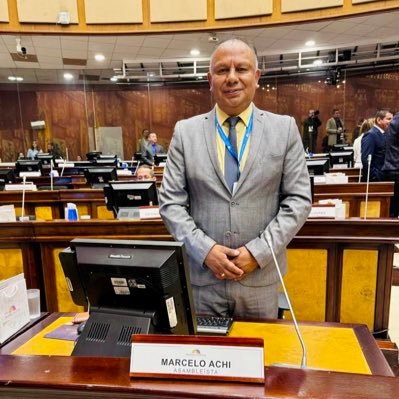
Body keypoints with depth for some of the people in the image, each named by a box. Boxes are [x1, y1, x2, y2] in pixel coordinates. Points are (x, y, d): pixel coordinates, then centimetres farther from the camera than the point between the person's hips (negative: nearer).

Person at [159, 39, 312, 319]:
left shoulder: (285, 128, 0)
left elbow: (299, 200, -2)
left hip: (260, 278, 1)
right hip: (201, 276, 0)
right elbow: (171, 202, -1)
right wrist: (204, 249, -13)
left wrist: (258, 252, -11)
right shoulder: (185, 131, 0)